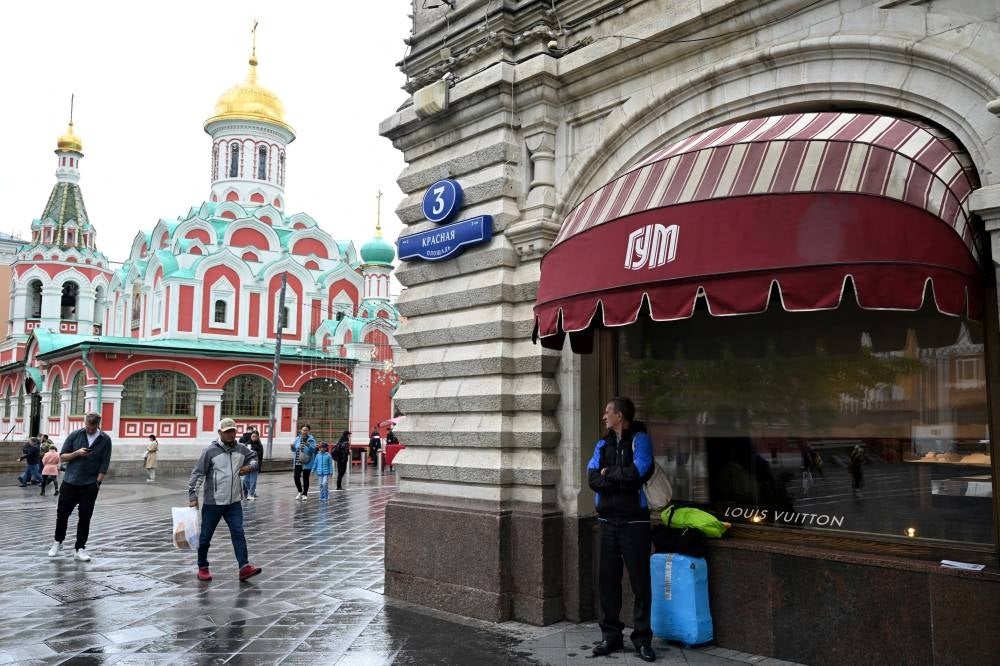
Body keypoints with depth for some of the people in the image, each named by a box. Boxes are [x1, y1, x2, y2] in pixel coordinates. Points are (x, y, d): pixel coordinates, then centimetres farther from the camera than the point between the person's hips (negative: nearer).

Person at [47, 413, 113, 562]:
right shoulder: (75, 435, 0)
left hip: (90, 485, -1)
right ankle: (58, 542, 31)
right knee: (62, 513, 9)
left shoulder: (105, 439, -3)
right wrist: (77, 453, -17)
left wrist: (98, 483, -9)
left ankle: (80, 548, 10)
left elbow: (104, 464, -3)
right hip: (70, 482, 1)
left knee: (85, 517, 1)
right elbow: (62, 456, 2)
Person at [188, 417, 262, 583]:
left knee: (238, 534, -4)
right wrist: (193, 496, -12)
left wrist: (249, 466, 4)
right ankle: (203, 568, 26)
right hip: (213, 502, -3)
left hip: (234, 502, 3)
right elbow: (197, 474, -9)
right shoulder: (210, 451, -11)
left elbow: (254, 456, 25)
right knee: (206, 536, 9)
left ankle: (244, 567, -8)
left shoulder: (241, 449, 4)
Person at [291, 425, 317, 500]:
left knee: (305, 478, 4)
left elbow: (314, 449, -14)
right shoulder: (298, 439, 8)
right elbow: (294, 450, 14)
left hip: (306, 463, -3)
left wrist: (308, 445, -29)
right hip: (297, 462, 3)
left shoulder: (311, 439, -3)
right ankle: (300, 492, 22)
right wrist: (292, 446, -7)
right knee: (296, 477, -2)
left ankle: (305, 494, 19)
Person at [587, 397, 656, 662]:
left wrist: (608, 473, -7)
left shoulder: (639, 439, -5)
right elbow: (593, 479, -3)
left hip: (634, 521, -5)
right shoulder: (603, 444, 10)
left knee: (640, 582, 1)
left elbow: (637, 473, -20)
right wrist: (623, 478, -14)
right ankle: (611, 636, 20)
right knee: (607, 580, 8)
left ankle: (642, 638, 13)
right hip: (607, 521, 5)